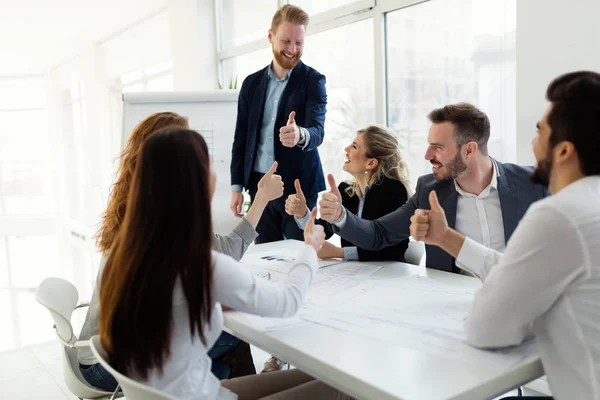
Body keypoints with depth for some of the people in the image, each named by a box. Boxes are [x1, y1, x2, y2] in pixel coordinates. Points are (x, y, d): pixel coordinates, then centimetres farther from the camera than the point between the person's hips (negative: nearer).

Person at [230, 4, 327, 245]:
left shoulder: (313, 81, -4)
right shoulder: (252, 83, 7)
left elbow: (317, 130, -18)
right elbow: (241, 137, 9)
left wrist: (299, 134, -42)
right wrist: (236, 186, 4)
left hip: (298, 185, -3)